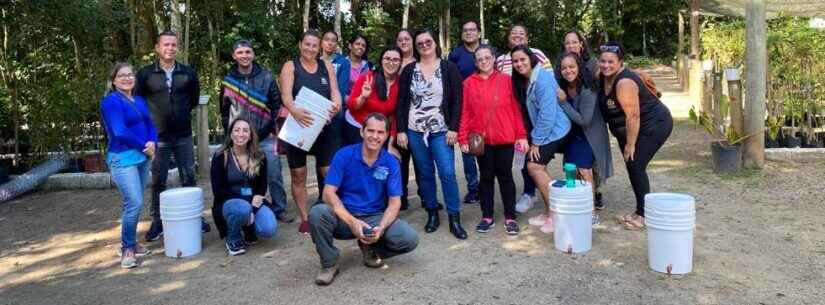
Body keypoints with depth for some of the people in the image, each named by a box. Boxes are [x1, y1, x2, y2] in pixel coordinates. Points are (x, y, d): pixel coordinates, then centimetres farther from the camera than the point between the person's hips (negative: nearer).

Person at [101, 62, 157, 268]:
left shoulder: (139, 101, 15)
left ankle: (130, 244, 24)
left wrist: (152, 143, -9)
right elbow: (120, 132, -18)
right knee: (134, 204, -12)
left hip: (142, 158, 7)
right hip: (123, 158, -7)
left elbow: (150, 125, 12)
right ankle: (127, 248, 3)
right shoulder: (111, 102, -8)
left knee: (133, 204, 12)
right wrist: (144, 147, -11)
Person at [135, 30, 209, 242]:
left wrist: (180, 114, 12)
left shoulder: (188, 73, 3)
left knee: (189, 179, 7)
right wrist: (152, 119, 4)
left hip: (183, 135, 1)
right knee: (158, 182, 6)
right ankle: (157, 222, 18)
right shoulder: (145, 74, -2)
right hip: (158, 136, -1)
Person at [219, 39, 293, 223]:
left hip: (266, 137, -1)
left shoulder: (266, 77, 1)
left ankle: (279, 209, 11)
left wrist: (273, 129, -4)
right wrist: (230, 133, 5)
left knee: (273, 175, -1)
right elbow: (225, 111, 12)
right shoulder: (228, 81, 6)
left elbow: (276, 105, 3)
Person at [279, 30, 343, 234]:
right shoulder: (290, 66, 1)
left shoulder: (326, 66, 10)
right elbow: (285, 94, -14)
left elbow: (334, 90, 0)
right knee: (298, 175, 5)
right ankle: (304, 219, 15)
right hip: (297, 127, -2)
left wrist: (336, 105, -24)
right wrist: (294, 110, -36)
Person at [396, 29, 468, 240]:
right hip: (415, 131, 2)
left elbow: (457, 101, -2)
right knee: (425, 174, 7)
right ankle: (432, 214, 19)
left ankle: (454, 219, -1)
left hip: (441, 131, -2)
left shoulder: (449, 68, 1)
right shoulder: (409, 70, 7)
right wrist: (400, 130, -1)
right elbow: (401, 102, 6)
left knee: (447, 173, -9)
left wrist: (453, 128, -10)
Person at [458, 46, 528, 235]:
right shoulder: (469, 83, 3)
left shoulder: (506, 80, 2)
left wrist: (521, 135, -3)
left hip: (505, 138, -1)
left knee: (505, 176, 6)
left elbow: (516, 109, 2)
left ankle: (510, 217, 15)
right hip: (481, 139, 1)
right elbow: (465, 112, 2)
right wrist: (463, 137, -5)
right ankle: (487, 216, 20)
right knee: (486, 177, 10)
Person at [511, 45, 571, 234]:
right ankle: (549, 212, 17)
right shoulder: (523, 81, 7)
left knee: (534, 166, -11)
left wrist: (536, 141, -16)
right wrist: (533, 138, 7)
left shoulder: (542, 78, -20)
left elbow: (547, 113, -22)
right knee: (539, 168, 7)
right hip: (543, 131, 9)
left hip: (553, 131, -9)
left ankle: (555, 214, -2)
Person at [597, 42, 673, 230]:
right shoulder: (603, 77, 0)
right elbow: (606, 107, 12)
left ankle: (644, 215, -4)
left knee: (636, 166, -12)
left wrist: (630, 145, -21)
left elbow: (633, 116, -27)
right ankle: (640, 212, 19)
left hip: (654, 124, -9)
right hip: (637, 128, 9)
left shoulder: (624, 82, -27)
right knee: (632, 167, 9)